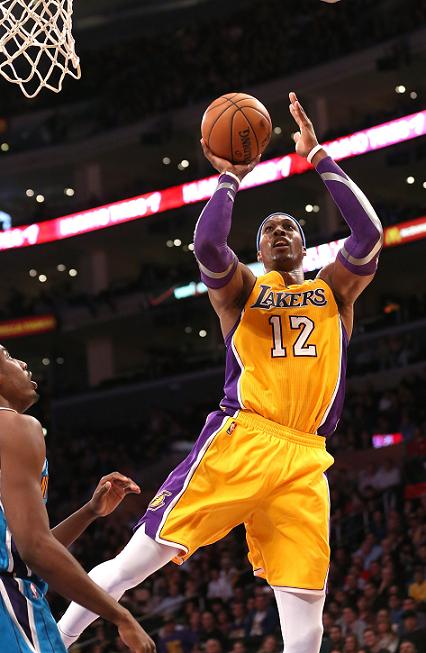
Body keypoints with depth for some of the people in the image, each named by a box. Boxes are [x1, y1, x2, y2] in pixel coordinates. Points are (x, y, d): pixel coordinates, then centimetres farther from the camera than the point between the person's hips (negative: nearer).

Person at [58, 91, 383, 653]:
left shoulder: (335, 290, 20)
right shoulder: (241, 290, 13)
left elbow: (369, 234, 1)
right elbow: (207, 245, -10)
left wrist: (319, 157, 1)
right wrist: (230, 179, 1)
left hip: (304, 460, 3)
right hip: (239, 442, -2)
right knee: (136, 561, -9)